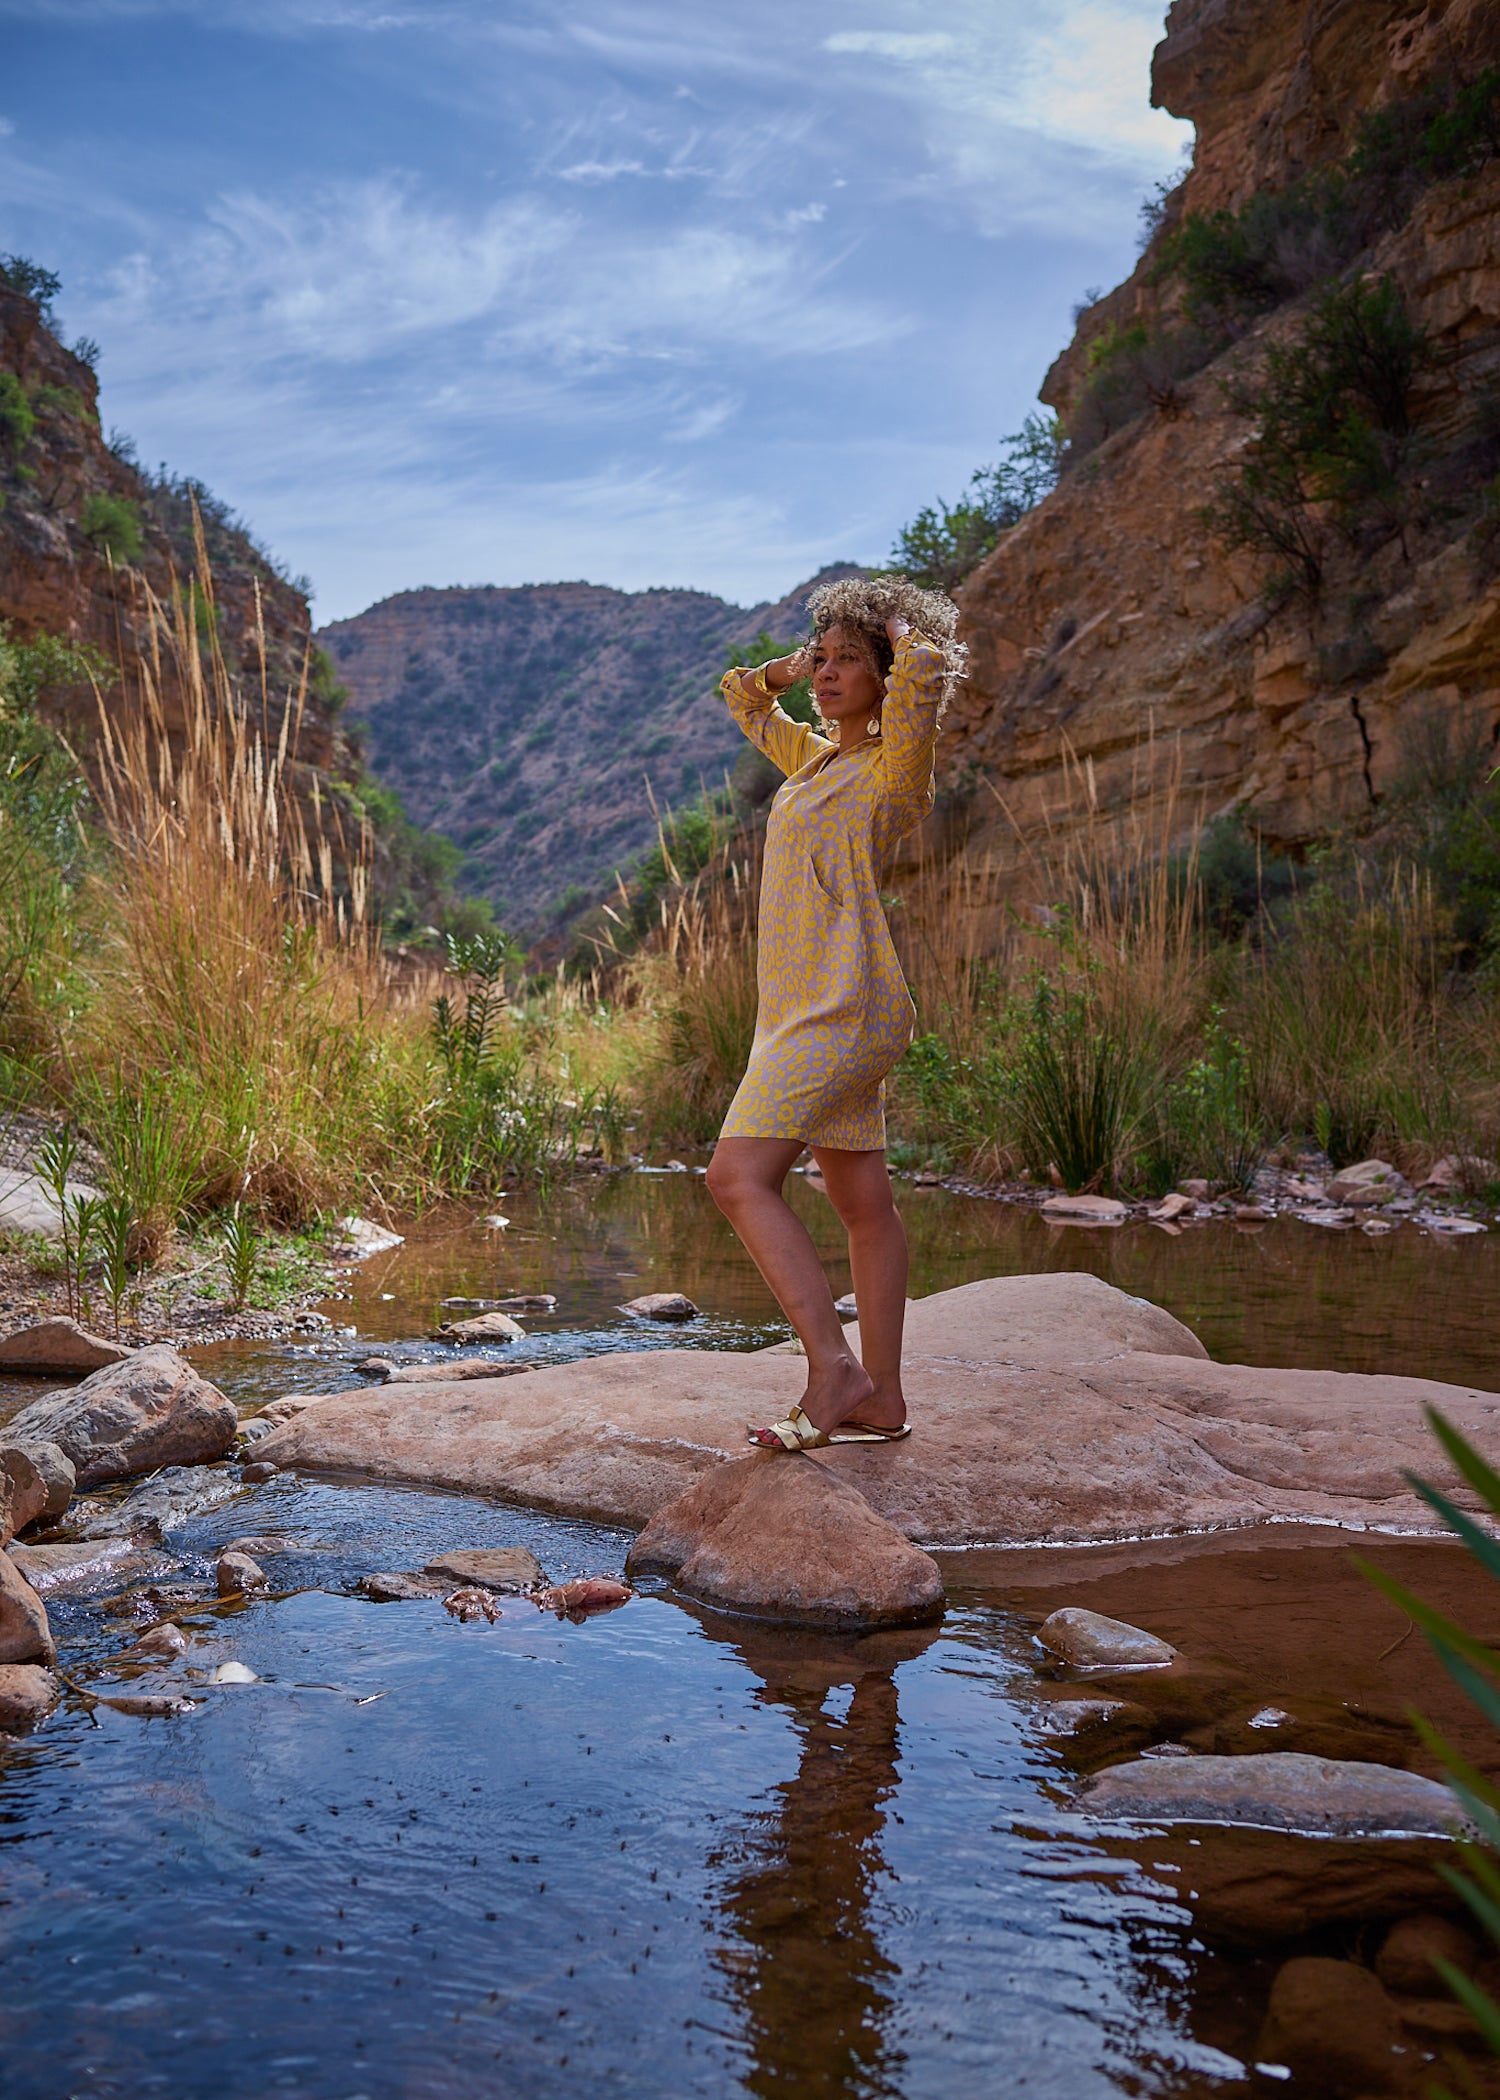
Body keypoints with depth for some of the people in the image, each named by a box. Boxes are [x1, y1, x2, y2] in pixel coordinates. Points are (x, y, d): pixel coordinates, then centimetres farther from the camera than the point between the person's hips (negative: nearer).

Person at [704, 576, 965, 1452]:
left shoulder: (893, 765, -6)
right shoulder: (816, 758, 18)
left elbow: (927, 668, -24)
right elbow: (745, 697, 34)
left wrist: (903, 634, -3)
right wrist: (793, 666, 18)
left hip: (842, 1007, -9)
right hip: (817, 1010, 9)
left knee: (740, 1177, -17)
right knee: (865, 1206, 9)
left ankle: (835, 1370, -18)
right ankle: (881, 1402, 13)